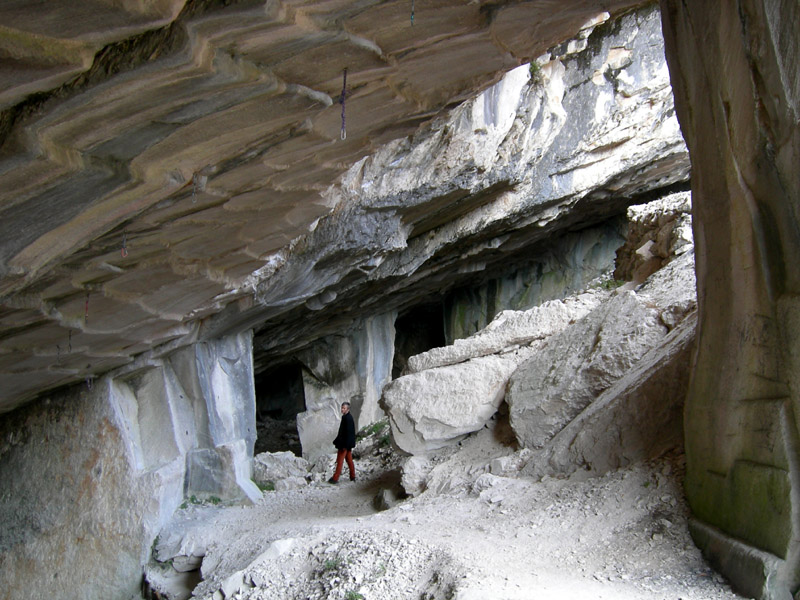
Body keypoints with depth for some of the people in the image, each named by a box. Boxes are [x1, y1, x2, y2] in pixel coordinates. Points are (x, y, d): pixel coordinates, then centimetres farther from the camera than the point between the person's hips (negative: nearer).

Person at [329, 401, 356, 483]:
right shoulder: (347, 417, 12)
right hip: (347, 444, 10)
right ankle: (352, 477, 19)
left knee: (339, 461, -4)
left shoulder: (348, 418, -19)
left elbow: (348, 433, -23)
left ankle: (335, 478, 0)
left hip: (344, 444, -10)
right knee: (349, 460, 14)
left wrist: (345, 445, -23)